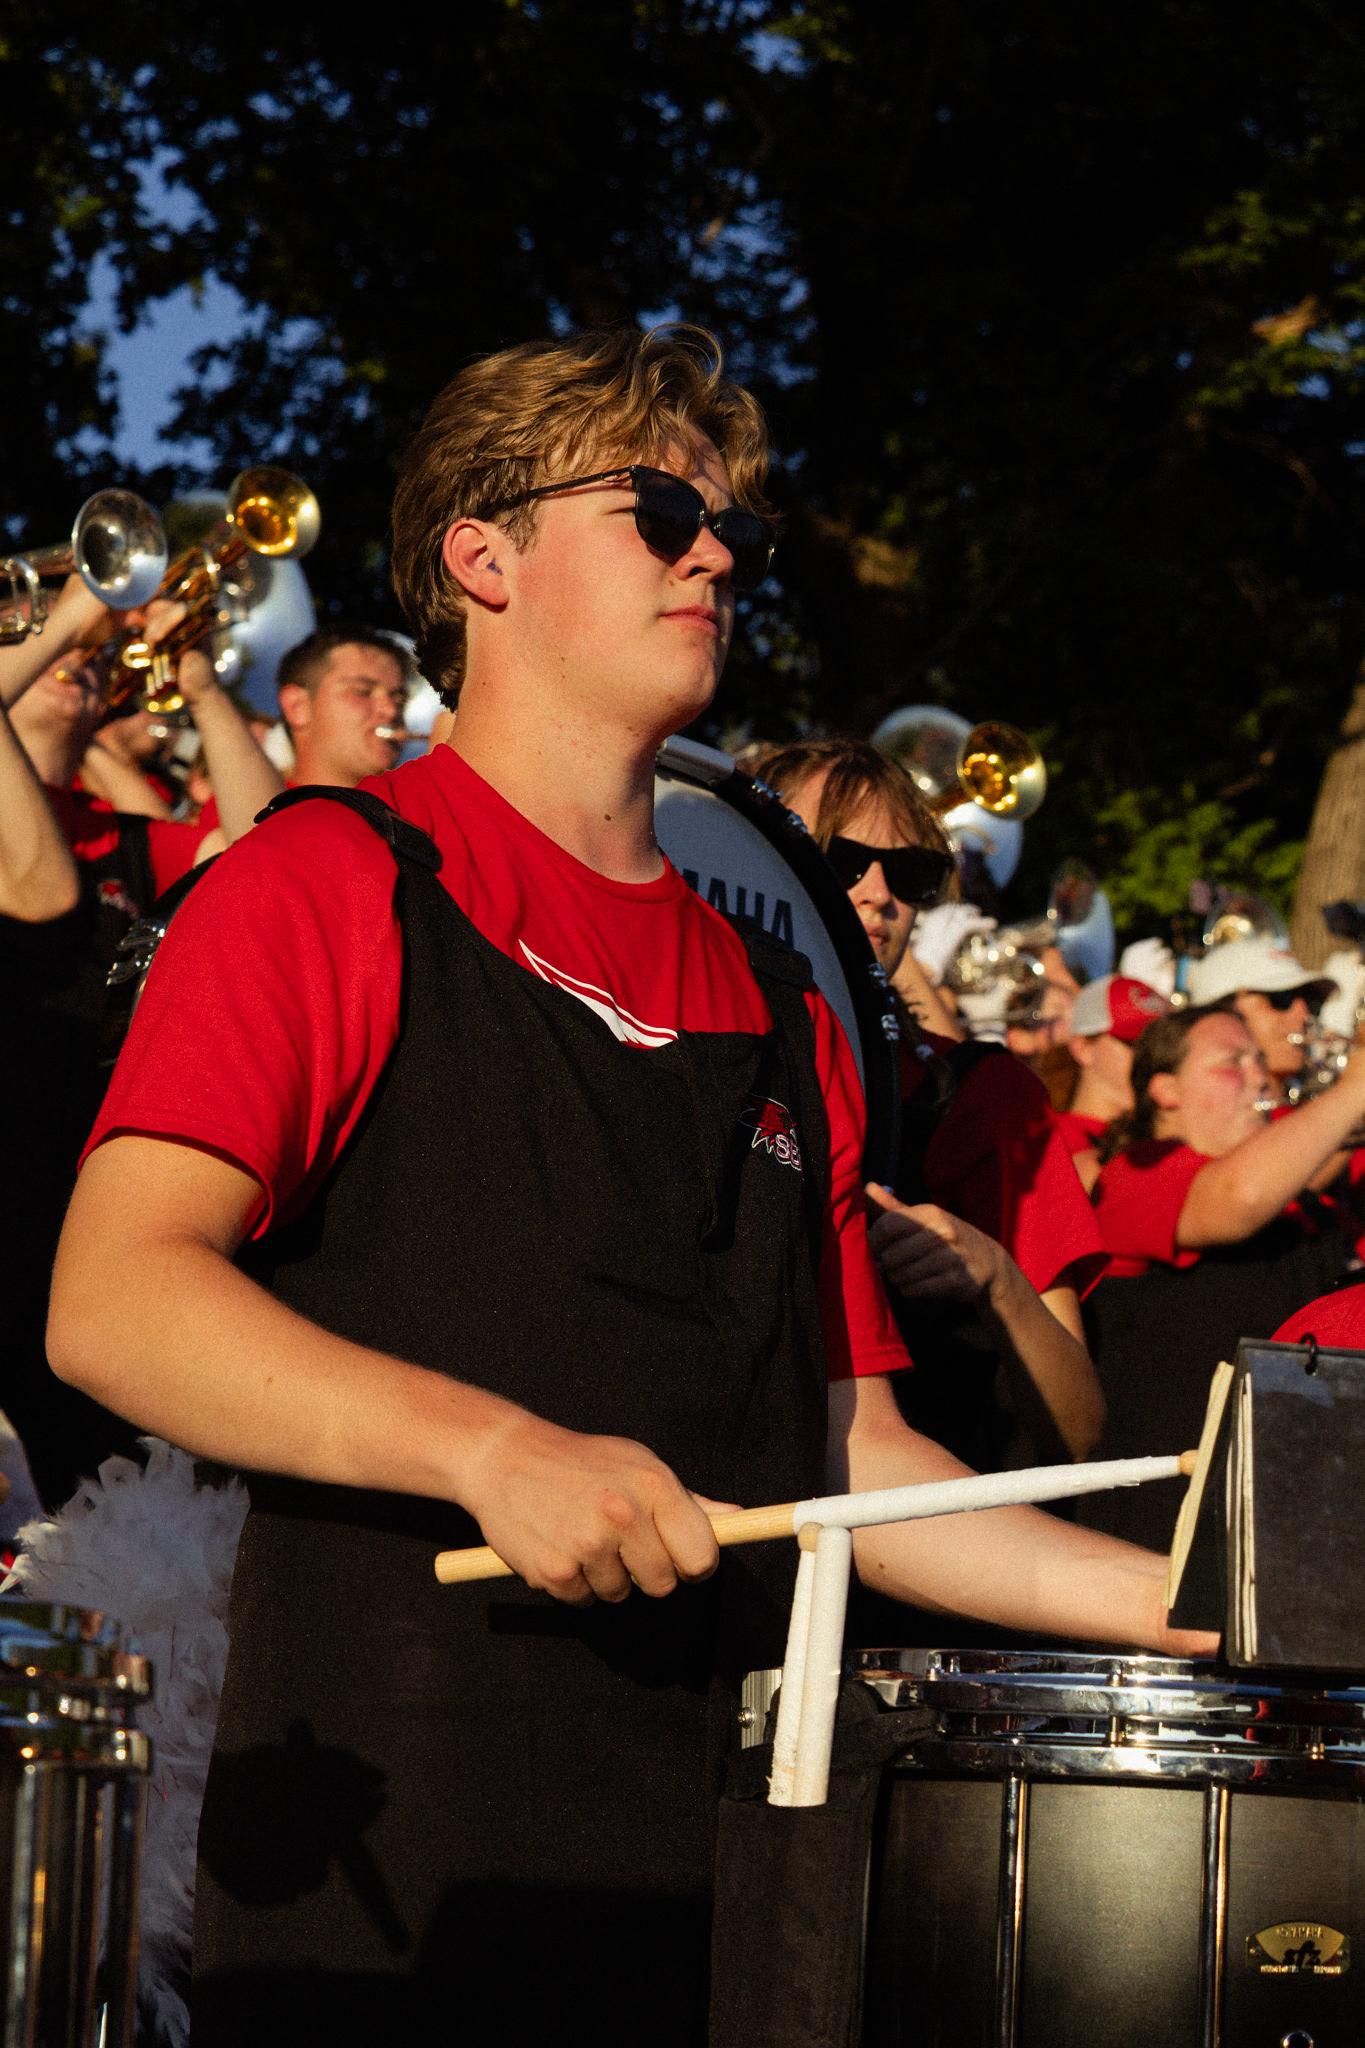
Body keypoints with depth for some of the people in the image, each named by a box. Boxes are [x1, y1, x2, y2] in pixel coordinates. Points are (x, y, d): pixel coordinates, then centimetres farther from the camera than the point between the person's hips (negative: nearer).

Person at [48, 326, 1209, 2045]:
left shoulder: (779, 1016, 18)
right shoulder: (336, 887, 0)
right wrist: (491, 1446, -24)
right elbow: (110, 1301, -12)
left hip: (723, 1848, 5)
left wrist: (1188, 1601, 6)